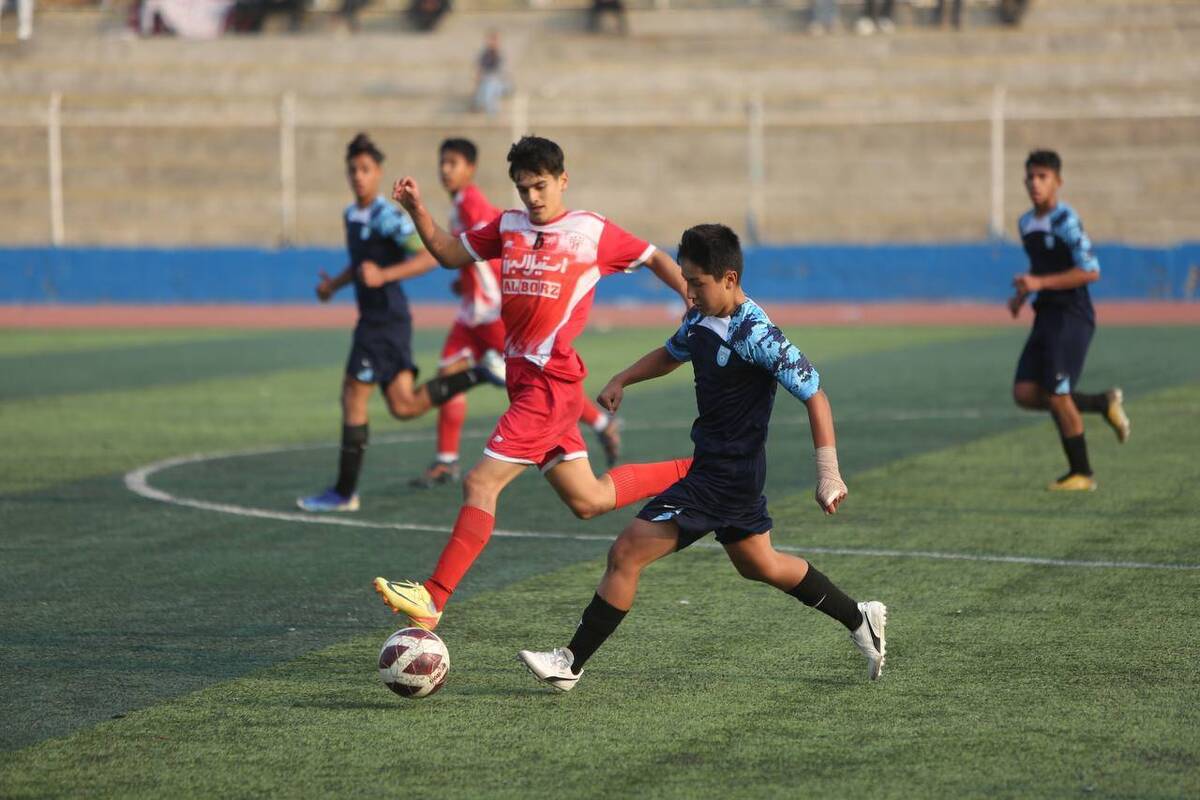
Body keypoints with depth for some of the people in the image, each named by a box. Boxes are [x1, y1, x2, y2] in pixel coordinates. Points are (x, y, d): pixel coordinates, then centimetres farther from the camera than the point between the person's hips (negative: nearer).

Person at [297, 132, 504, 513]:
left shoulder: (388, 217, -14)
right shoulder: (352, 215, 13)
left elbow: (430, 256, -21)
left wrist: (384, 275, -31)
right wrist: (334, 284, 15)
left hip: (385, 319, -9)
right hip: (374, 318, 9)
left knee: (353, 399, -4)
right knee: (404, 406, 8)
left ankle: (344, 492, 3)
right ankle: (482, 373, 13)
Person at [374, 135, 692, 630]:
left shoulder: (592, 232, -1)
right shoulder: (508, 227, 13)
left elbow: (654, 259, 9)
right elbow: (450, 253, 20)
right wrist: (417, 209, 7)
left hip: (552, 381, -7)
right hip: (522, 379, 7)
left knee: (480, 483, -13)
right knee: (587, 501, 14)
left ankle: (433, 598, -13)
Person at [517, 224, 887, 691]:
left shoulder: (757, 336, -22)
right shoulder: (701, 320, 4)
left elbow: (814, 396, -21)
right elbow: (671, 354, 26)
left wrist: (828, 473, -25)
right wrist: (621, 381, 11)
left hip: (726, 476, -10)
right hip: (712, 464, 10)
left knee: (626, 554, -11)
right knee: (759, 565, 26)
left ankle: (570, 664, -5)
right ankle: (860, 620, 39)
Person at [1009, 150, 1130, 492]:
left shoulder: (1065, 220, -13)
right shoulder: (1026, 223, 13)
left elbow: (1091, 271, -20)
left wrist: (1039, 283, -22)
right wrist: (1022, 295, 13)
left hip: (1072, 318, -8)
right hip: (1045, 317, 8)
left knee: (1057, 396, -8)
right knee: (1025, 394, 0)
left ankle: (1081, 474, 7)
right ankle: (1104, 404, 17)